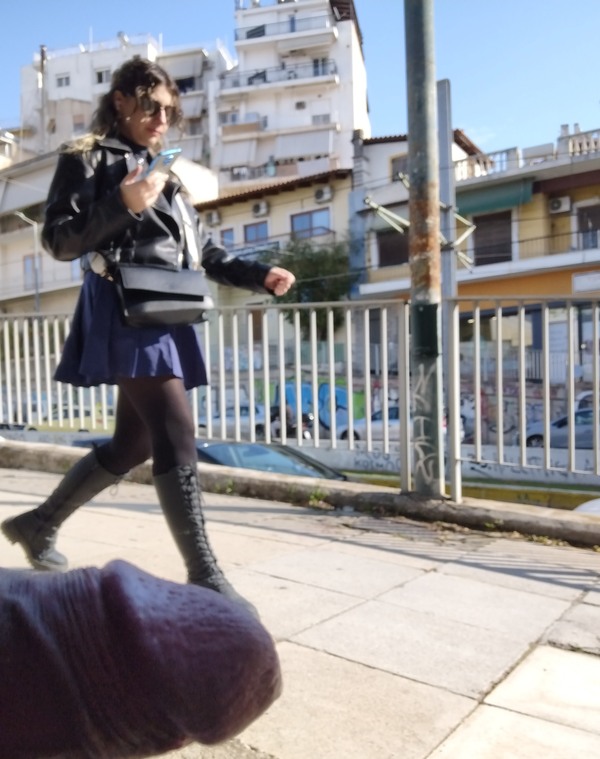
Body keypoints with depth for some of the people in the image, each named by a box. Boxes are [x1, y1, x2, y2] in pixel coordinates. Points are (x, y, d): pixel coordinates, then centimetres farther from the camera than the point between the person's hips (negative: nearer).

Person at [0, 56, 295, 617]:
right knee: (177, 437, -17)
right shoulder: (87, 158, 4)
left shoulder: (165, 173, 23)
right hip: (125, 309, -8)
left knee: (133, 444, 10)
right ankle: (204, 576, -10)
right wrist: (124, 205, -16)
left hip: (166, 311, 8)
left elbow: (200, 253, 19)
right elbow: (59, 241, -5)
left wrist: (258, 275, 7)